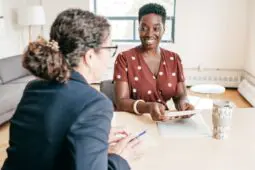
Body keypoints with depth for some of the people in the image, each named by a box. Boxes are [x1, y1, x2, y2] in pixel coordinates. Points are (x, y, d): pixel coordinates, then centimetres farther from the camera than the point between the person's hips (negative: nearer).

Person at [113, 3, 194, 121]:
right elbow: (121, 101, -12)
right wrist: (147, 107, -30)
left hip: (165, 122, 3)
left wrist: (184, 103, -17)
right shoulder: (124, 58, -5)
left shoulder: (174, 59, 7)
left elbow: (180, 96, 6)